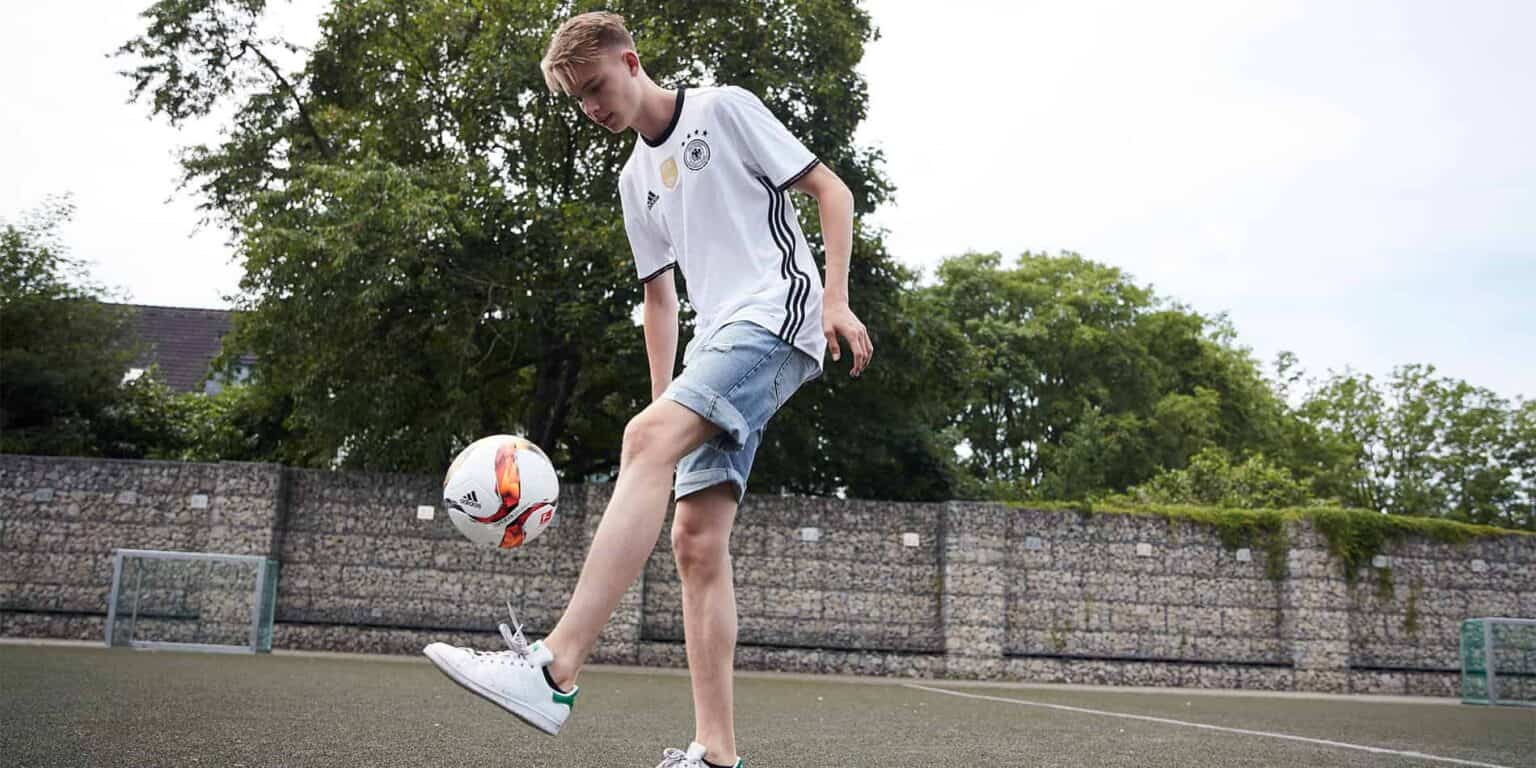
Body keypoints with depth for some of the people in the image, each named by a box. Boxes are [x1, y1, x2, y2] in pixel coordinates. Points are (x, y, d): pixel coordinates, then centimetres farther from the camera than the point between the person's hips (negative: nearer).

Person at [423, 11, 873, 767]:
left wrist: (837, 300, -11)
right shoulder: (635, 180, 23)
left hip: (777, 316, -8)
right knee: (695, 541, -4)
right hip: (716, 342, 8)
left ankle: (553, 669, -38)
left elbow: (831, 190, 1)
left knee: (646, 438, -30)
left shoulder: (724, 109, 4)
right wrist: (663, 400, 17)